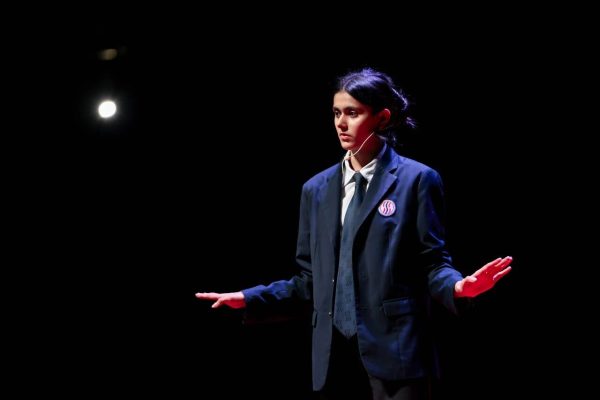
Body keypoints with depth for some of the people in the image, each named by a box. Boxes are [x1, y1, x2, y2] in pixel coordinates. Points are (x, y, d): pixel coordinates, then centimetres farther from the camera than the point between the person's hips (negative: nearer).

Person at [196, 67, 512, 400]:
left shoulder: (416, 179, 0)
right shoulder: (317, 189, 14)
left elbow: (432, 262, -3)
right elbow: (311, 279, 16)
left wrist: (458, 286, -24)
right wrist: (250, 298, 8)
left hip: (393, 349, -5)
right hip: (334, 354, 5)